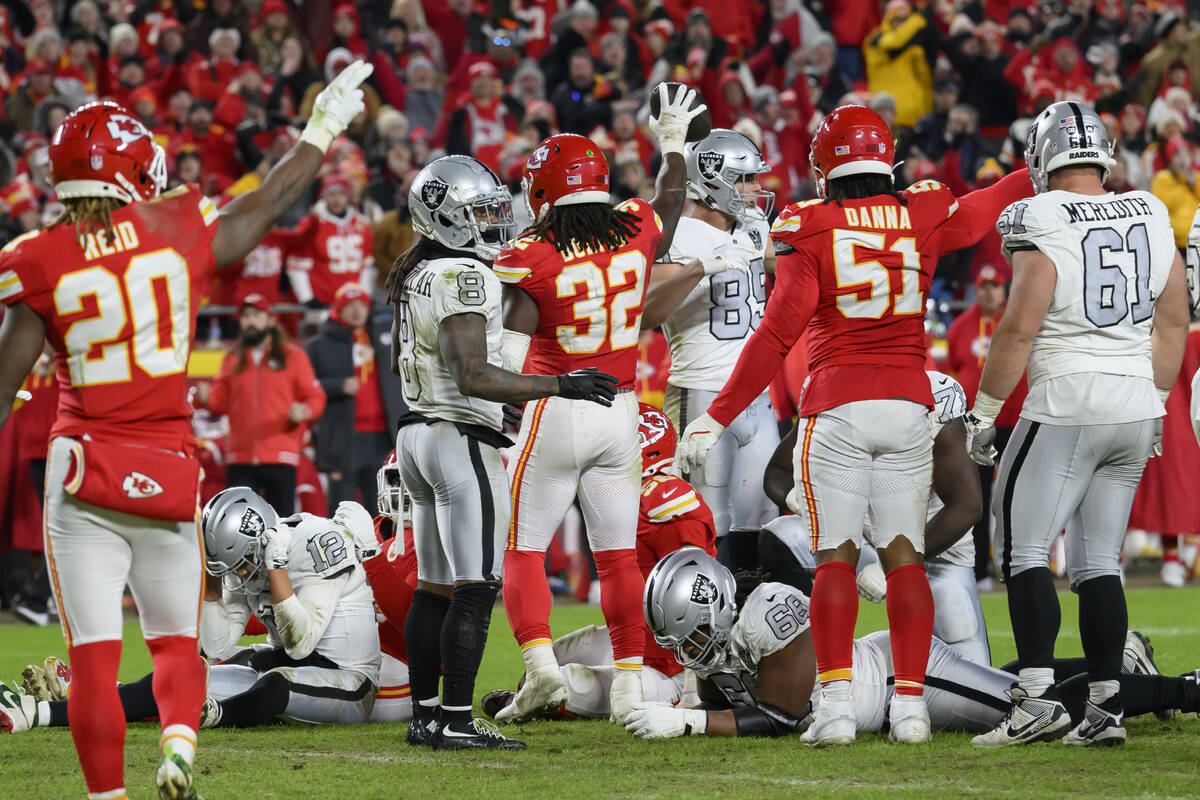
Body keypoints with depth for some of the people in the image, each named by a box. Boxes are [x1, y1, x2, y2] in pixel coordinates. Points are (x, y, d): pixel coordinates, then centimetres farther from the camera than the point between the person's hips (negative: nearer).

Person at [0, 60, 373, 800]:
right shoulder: (177, 231, -2)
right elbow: (266, 206, 16)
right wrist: (322, 131, 31)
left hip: (84, 471, -2)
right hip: (168, 473, 2)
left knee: (94, 654, 1)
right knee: (177, 641, 14)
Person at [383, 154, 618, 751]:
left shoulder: (416, 275, 13)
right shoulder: (462, 277, -16)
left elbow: (400, 361, 25)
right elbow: (472, 376, -24)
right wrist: (560, 385, -23)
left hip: (417, 431, 10)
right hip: (462, 438, -10)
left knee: (434, 586, 13)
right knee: (475, 588, -8)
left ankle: (424, 714, 15)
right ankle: (455, 720, -10)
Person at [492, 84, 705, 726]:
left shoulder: (532, 257, -14)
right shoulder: (637, 232, -1)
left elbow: (507, 354, -19)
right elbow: (670, 205, 24)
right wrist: (673, 142, 40)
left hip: (555, 411, -4)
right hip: (620, 412, 4)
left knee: (522, 551, 5)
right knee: (618, 554, 10)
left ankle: (540, 666, -12)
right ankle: (628, 681, 8)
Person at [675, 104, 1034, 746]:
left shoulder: (811, 228, -5)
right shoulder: (924, 216, 4)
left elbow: (778, 333, -9)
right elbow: (993, 204, 24)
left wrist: (717, 416, -5)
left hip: (837, 407, -3)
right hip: (909, 405, 3)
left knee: (835, 556, 1)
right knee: (904, 556, 6)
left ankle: (835, 701, -8)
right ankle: (910, 704, 2)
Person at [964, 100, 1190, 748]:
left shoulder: (1042, 223, -11)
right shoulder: (1151, 217, 8)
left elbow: (1019, 329, -13)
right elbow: (1173, 323, 15)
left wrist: (983, 412, -3)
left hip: (1068, 403, -6)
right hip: (1137, 404, 6)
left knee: (1024, 547, -1)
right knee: (1098, 560, 11)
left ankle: (1037, 698, -11)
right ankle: (1105, 708, 8)